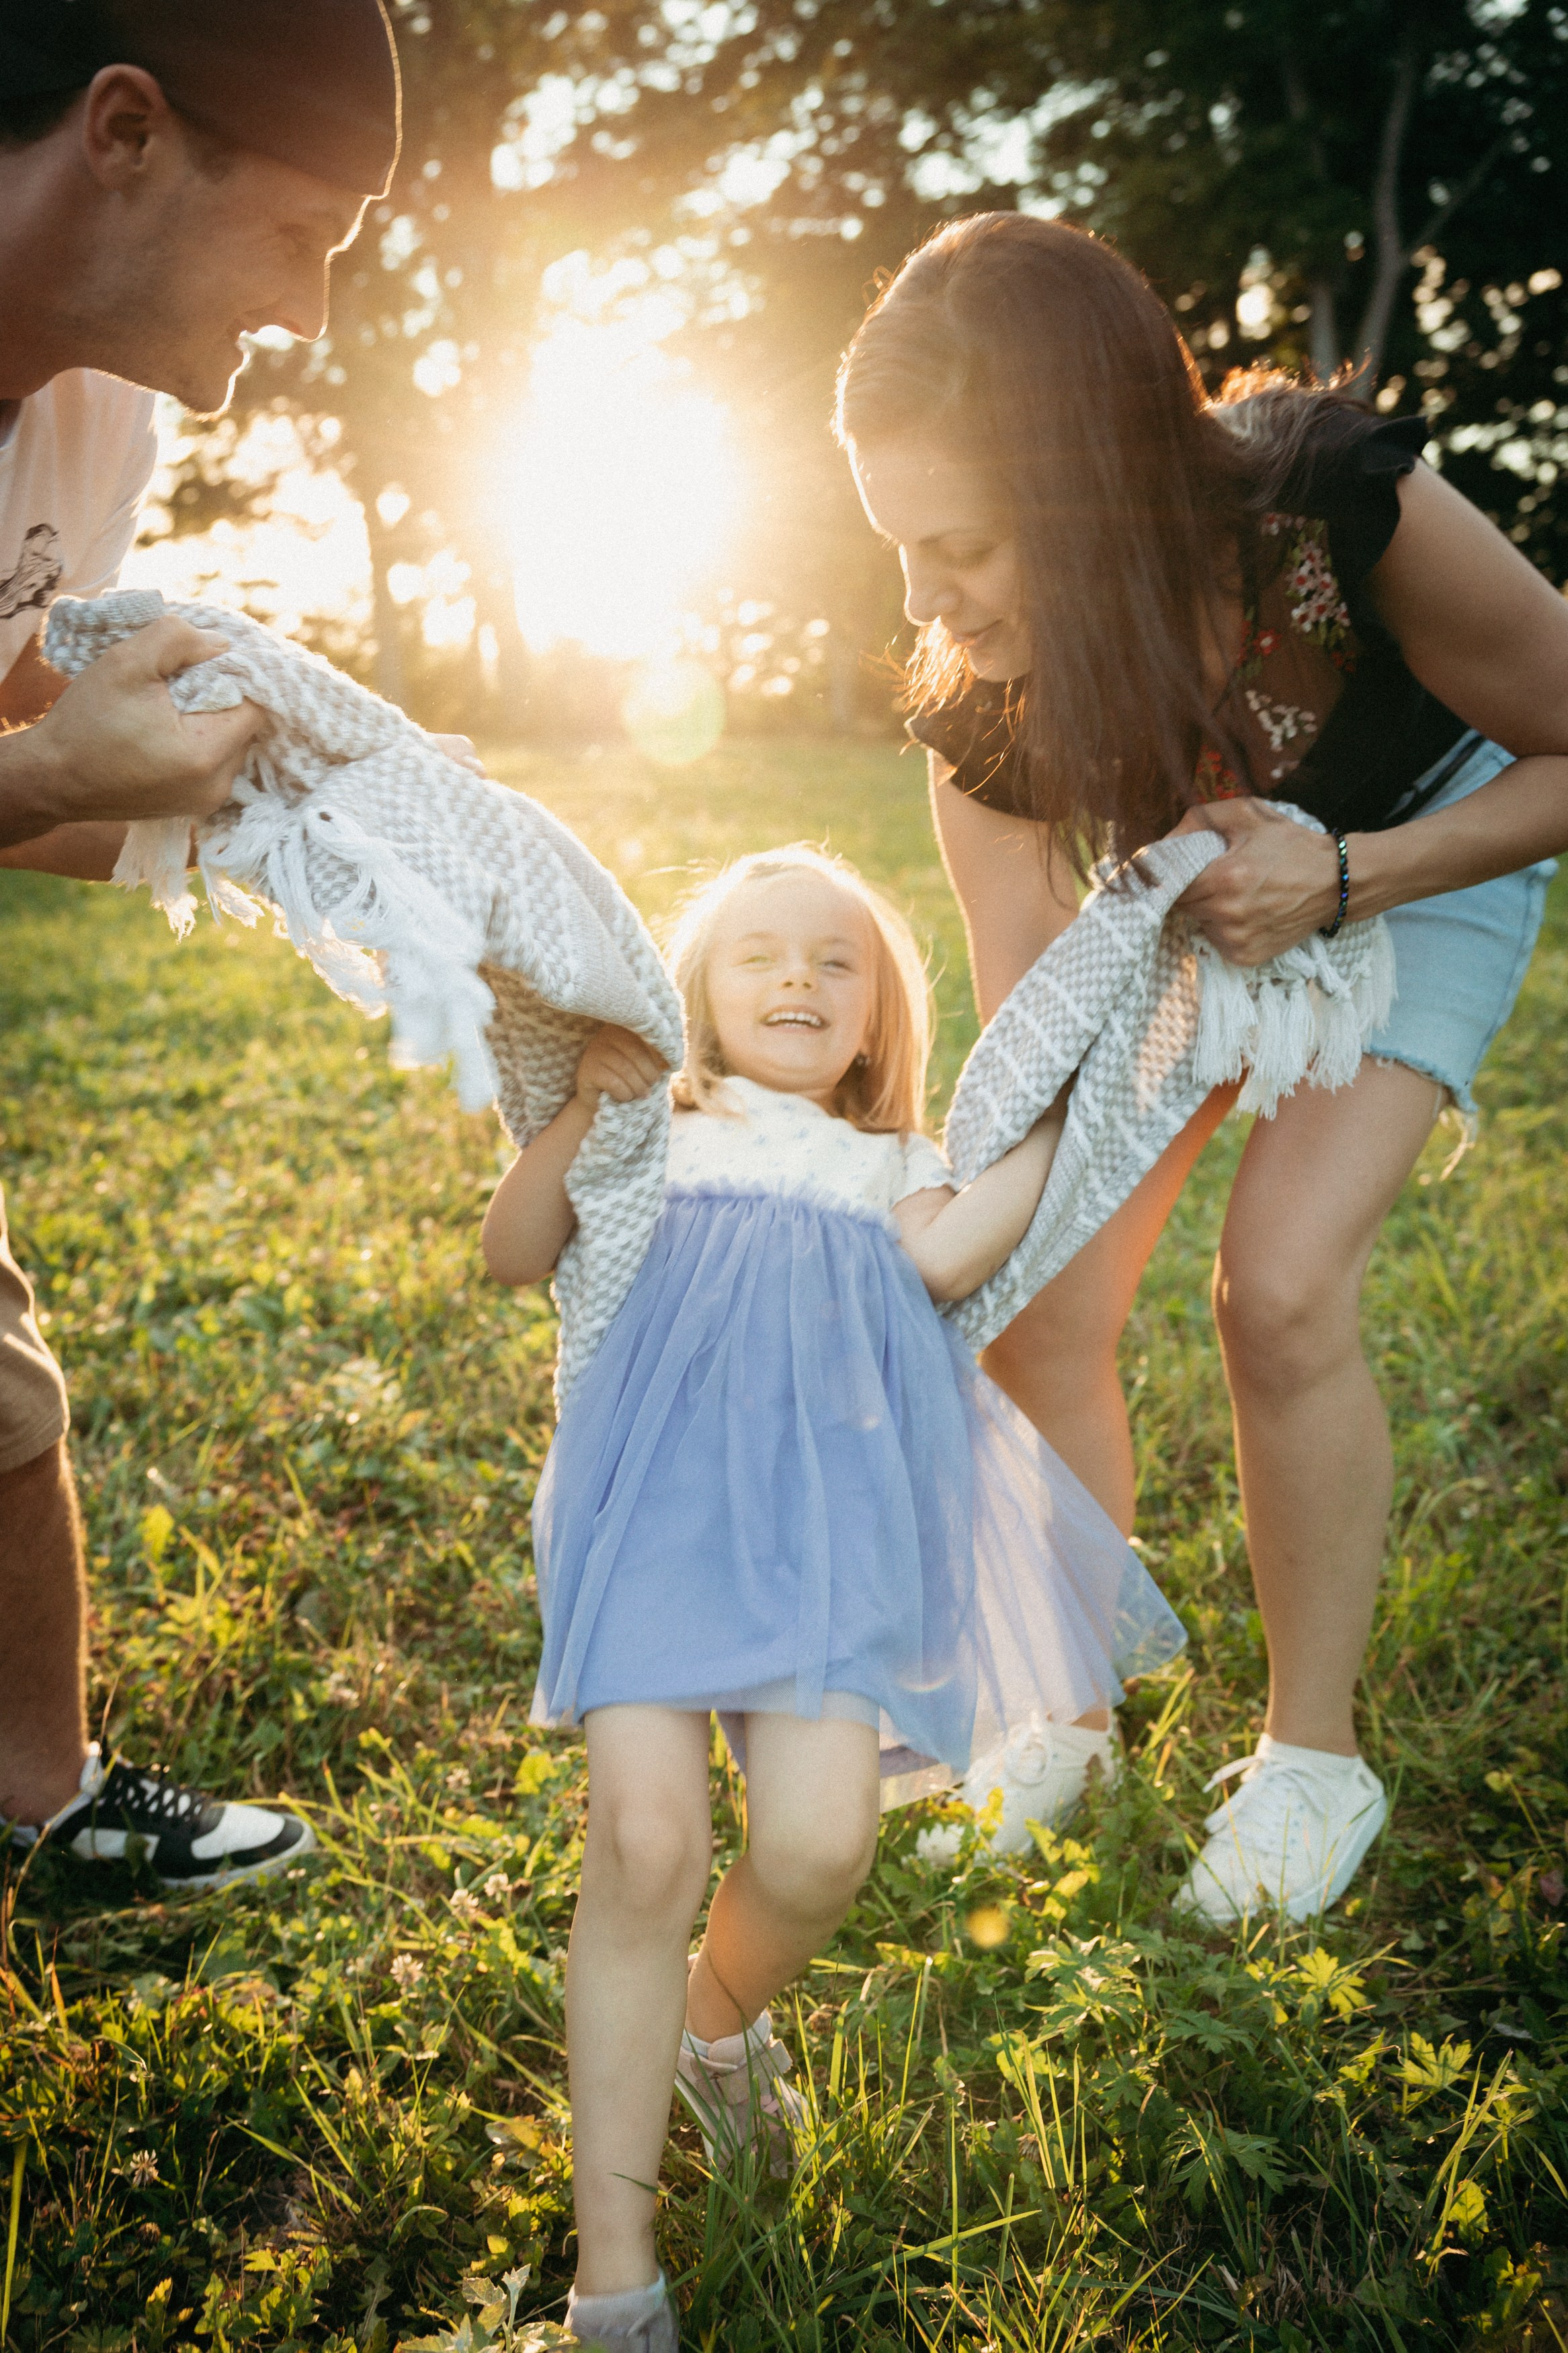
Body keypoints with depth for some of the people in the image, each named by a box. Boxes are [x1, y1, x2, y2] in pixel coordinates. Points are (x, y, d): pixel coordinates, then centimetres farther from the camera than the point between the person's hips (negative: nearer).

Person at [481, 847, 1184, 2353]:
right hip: (666, 1484, -1)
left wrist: (1046, 1127, 5)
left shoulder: (893, 1167, 26)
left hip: (836, 1498, 1)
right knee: (645, 1841, -16)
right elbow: (514, 1256, 11)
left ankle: (722, 2011, 21)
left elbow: (942, 1259, 3)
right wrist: (582, 1109, 0)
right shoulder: (661, 1139, 24)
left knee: (816, 1846, -17)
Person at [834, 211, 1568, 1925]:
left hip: (1427, 858, -3)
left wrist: (1336, 878, -34)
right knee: (1041, 1298, -8)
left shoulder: (1351, 513, -39)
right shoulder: (977, 693, -29)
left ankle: (1314, 1756, 1)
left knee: (1281, 1283, -20)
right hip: (1186, 886, 3)